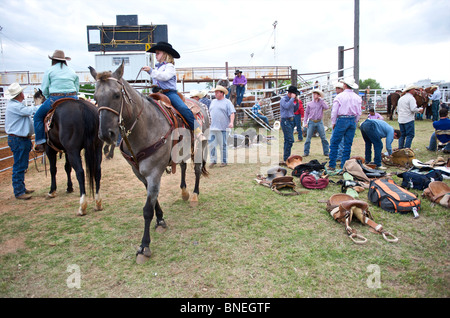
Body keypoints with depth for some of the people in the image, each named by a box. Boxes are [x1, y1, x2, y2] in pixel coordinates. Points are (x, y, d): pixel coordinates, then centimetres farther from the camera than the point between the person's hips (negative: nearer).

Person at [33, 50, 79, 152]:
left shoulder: (49, 71, 4)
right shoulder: (72, 72, 14)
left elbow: (44, 89, 2)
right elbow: (77, 88, 15)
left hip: (55, 99, -3)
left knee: (38, 117, 14)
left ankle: (40, 143, 9)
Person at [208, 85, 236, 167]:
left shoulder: (227, 102, 0)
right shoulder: (213, 101, 18)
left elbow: (232, 113, -8)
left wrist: (231, 122, -21)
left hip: (222, 128, -5)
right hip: (212, 128, 6)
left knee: (223, 145, 2)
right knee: (211, 144, 3)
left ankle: (224, 161, 13)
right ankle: (213, 161, 13)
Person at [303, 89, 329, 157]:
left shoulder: (321, 103, 8)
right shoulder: (309, 104, 9)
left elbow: (326, 107, -12)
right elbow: (306, 113, 10)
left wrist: (321, 100, -5)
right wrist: (305, 122, 1)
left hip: (319, 122, 0)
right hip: (311, 122, 0)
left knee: (323, 138, 1)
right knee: (308, 138, 0)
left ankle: (326, 152, 10)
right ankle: (306, 152, 9)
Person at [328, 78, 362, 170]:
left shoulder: (339, 96, -6)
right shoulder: (357, 97, 8)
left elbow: (334, 111, -6)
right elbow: (359, 113, 10)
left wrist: (333, 123, 3)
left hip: (342, 120, -4)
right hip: (352, 120, 5)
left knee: (334, 143, 2)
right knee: (348, 145, 8)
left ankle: (332, 165, 1)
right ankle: (344, 166, 12)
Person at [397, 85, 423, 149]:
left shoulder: (401, 98, 15)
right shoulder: (411, 98, -9)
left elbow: (398, 109, 20)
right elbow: (413, 109, -18)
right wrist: (420, 110, -1)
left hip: (400, 120, 8)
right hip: (409, 120, -8)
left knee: (402, 135, 13)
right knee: (410, 135, -3)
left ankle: (400, 149, 13)